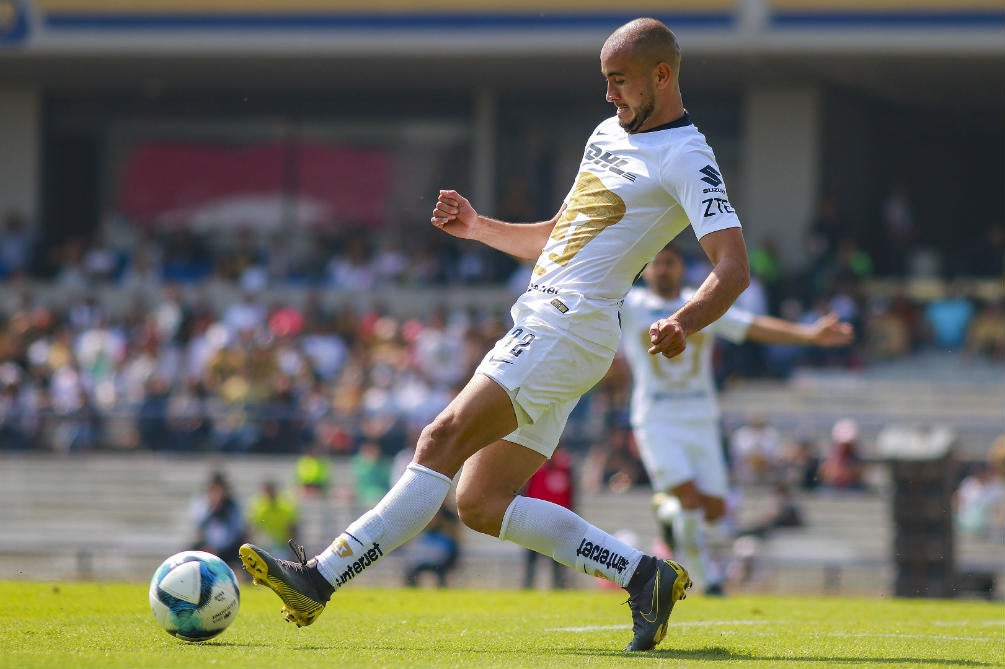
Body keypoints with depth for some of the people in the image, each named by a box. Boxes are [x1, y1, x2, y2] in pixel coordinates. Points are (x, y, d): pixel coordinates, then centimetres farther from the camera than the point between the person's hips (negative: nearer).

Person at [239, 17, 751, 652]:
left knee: (443, 440, -18)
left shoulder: (687, 160, -8)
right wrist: (478, 227, 21)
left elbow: (734, 270, -18)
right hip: (538, 330, 10)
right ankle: (646, 576, 5)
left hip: (568, 331, -10)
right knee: (481, 504, 4)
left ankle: (321, 577, -22)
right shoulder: (609, 133, 21)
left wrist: (683, 322, -36)